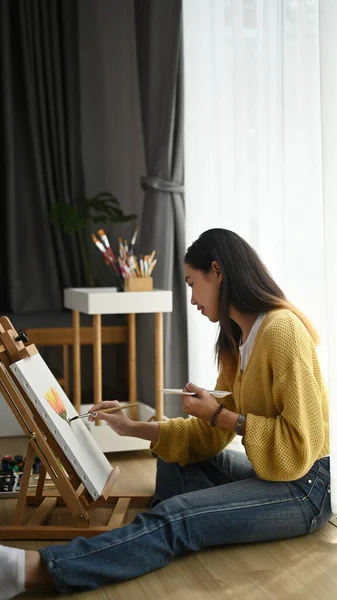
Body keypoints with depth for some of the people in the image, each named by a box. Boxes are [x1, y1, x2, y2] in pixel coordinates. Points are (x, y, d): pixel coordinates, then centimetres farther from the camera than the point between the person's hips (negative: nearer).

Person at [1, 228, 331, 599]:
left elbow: (300, 443, -23)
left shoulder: (282, 331, -19)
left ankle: (33, 569, -32)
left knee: (176, 516, -24)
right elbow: (211, 436, 10)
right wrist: (132, 428, 4)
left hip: (304, 486, -10)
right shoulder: (240, 340, 10)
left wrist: (218, 414, -18)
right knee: (174, 462, 15)